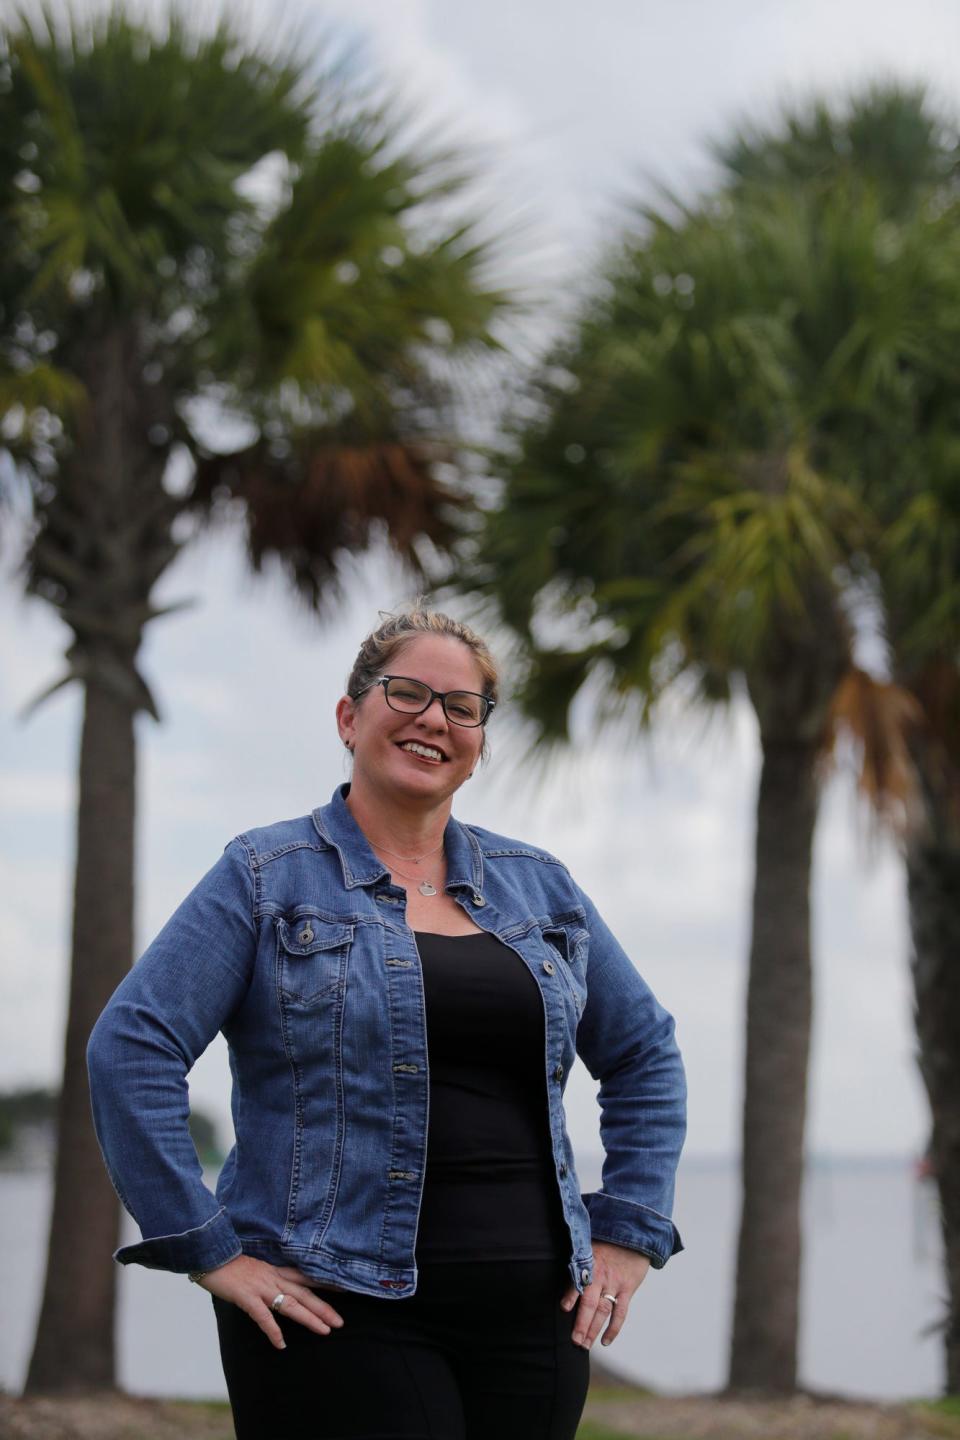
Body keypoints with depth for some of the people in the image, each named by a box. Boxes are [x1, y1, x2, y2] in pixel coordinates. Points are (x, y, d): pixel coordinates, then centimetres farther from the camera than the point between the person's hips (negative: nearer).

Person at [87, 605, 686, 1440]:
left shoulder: (539, 887, 14)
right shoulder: (268, 878, 1)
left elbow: (645, 1055, 22)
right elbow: (131, 1050, -7)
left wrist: (629, 1232, 11)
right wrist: (207, 1248, -12)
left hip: (530, 1311, 5)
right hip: (338, 1310, -4)